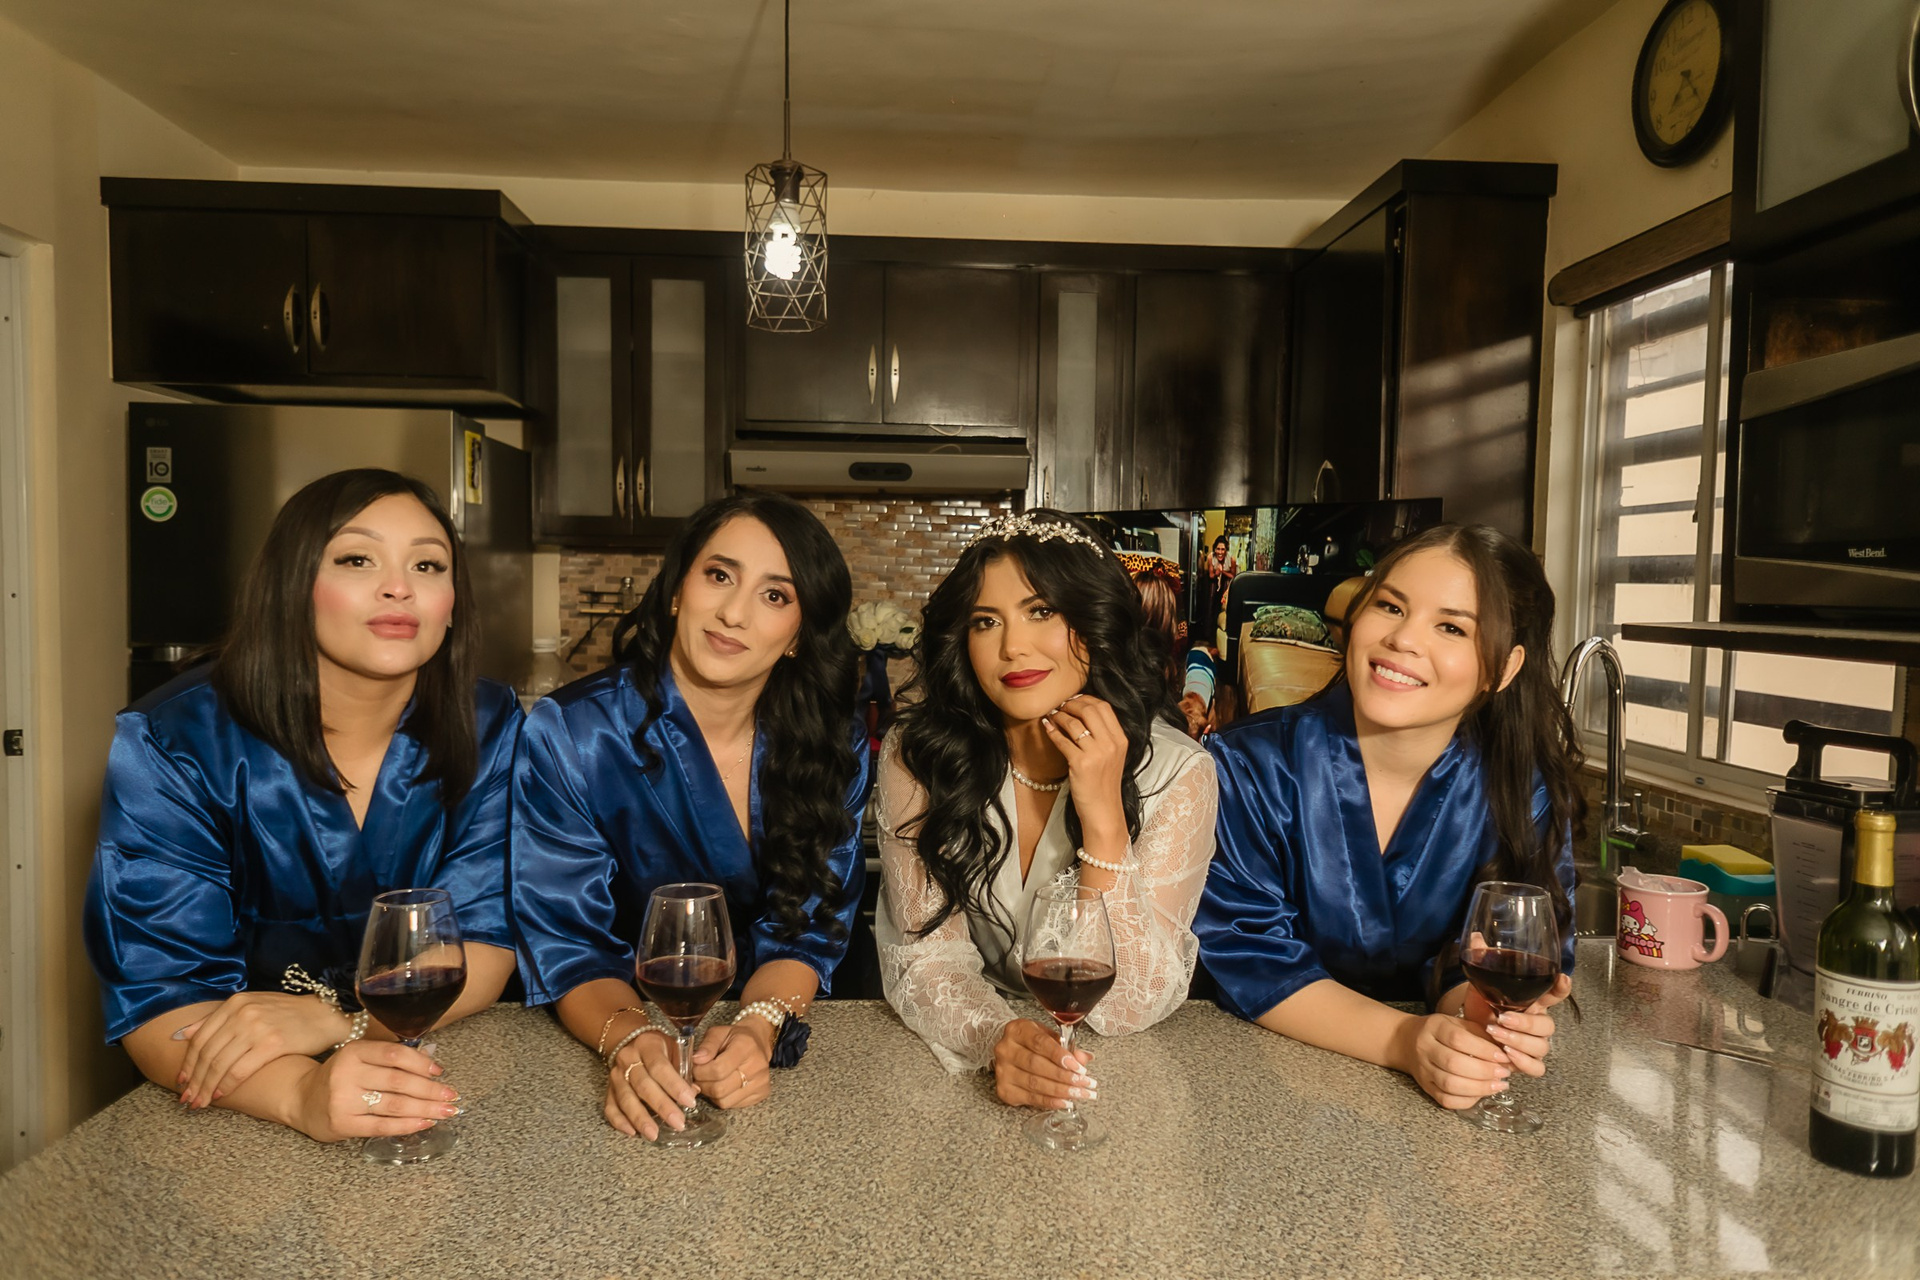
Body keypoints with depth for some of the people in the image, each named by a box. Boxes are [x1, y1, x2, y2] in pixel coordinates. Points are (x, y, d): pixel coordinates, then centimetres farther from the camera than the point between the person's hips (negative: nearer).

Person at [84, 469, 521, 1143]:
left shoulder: (489, 731, -4)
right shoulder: (170, 746, -11)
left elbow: (485, 942, -6)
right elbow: (156, 1000, -16)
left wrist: (330, 1017, -25)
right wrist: (303, 1093, -35)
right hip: (230, 1137, -1)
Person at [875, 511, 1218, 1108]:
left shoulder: (1175, 772, -14)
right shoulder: (916, 753, -10)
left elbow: (1129, 1008, -16)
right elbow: (928, 954, -10)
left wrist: (1103, 818, -27)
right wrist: (997, 1037, -31)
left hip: (1117, 1079, 0)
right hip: (959, 1059, 0)